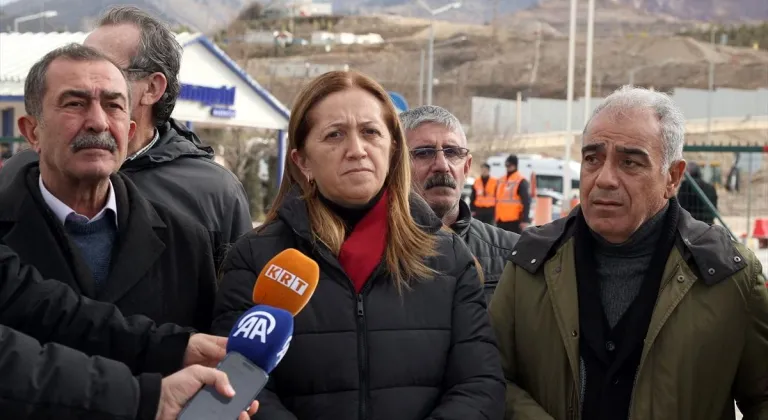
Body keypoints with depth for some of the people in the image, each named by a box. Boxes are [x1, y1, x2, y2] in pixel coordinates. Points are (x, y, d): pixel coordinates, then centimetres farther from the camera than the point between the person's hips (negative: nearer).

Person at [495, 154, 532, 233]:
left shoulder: (521, 181, -9)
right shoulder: (501, 180, 16)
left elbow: (526, 202, -14)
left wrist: (525, 220, -20)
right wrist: (497, 218, 22)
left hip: (514, 220, -8)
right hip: (501, 220, 8)